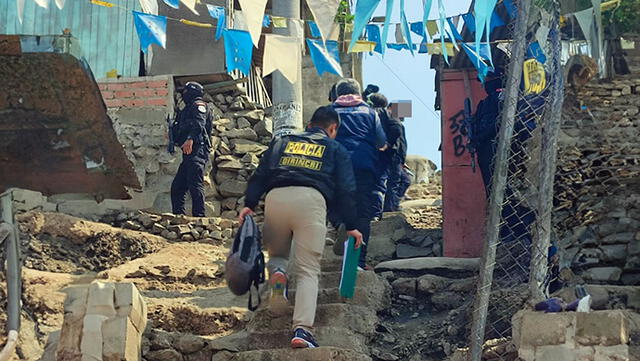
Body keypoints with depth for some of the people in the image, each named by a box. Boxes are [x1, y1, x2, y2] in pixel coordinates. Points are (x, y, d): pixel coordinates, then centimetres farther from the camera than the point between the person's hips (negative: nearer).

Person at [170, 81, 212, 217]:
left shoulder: (199, 105, 2)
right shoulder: (188, 109, 31)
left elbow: (199, 123, -18)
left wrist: (190, 139, -30)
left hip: (196, 151, -10)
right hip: (188, 155, 10)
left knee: (195, 185, -17)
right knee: (177, 187, 9)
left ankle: (199, 217, -22)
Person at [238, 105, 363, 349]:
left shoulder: (282, 142, 31)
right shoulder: (336, 150, 25)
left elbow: (260, 174, 18)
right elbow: (346, 190, 16)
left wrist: (249, 204, 10)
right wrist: (351, 226, 16)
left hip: (276, 196, 2)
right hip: (311, 199, -2)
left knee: (277, 253, 25)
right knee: (308, 271, -2)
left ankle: (276, 271, -12)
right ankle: (302, 329, -20)